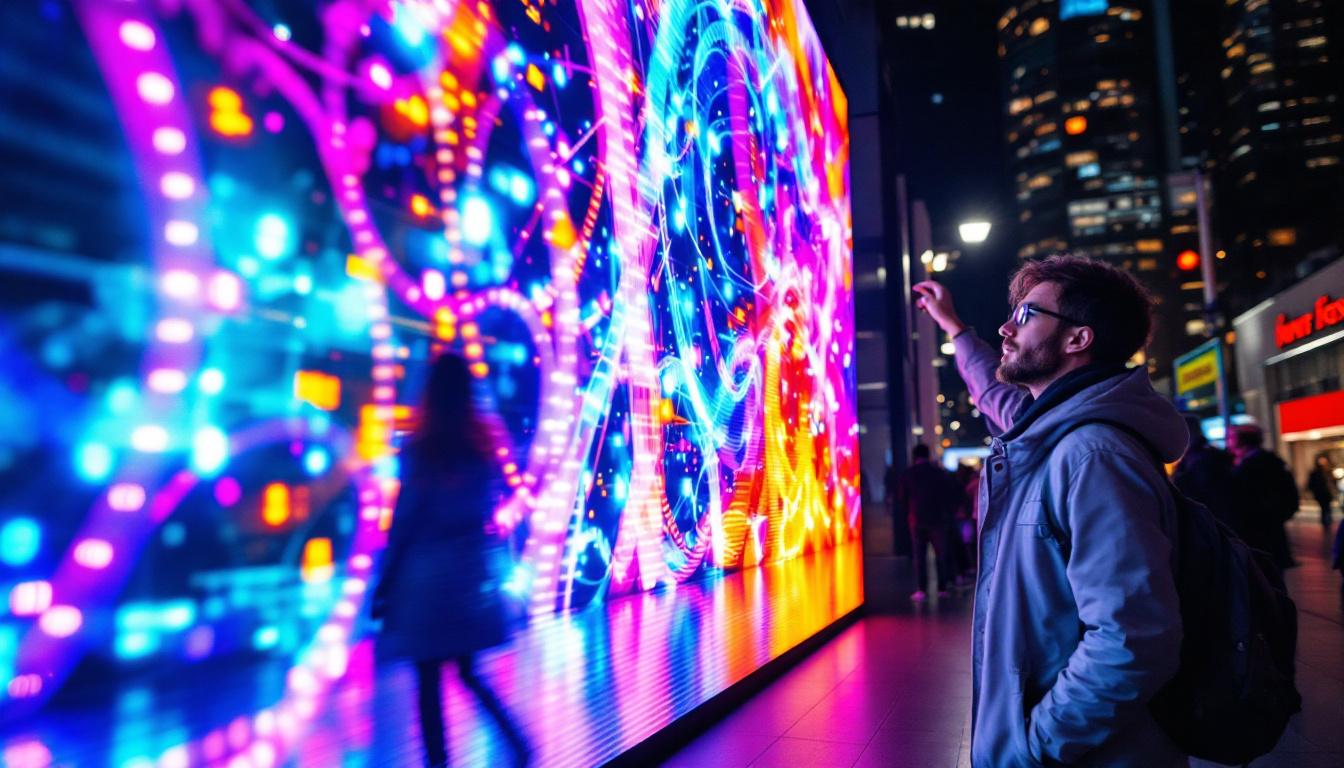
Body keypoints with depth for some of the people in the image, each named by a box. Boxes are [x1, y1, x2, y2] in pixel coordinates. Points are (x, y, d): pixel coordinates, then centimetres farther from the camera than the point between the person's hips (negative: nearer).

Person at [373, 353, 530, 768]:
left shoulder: (419, 450, -11)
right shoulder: (481, 445, 2)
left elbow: (403, 521, -9)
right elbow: (488, 511, 8)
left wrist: (384, 584, -2)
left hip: (426, 575, -5)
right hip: (471, 572, 5)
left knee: (429, 679, 5)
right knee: (468, 671, 19)